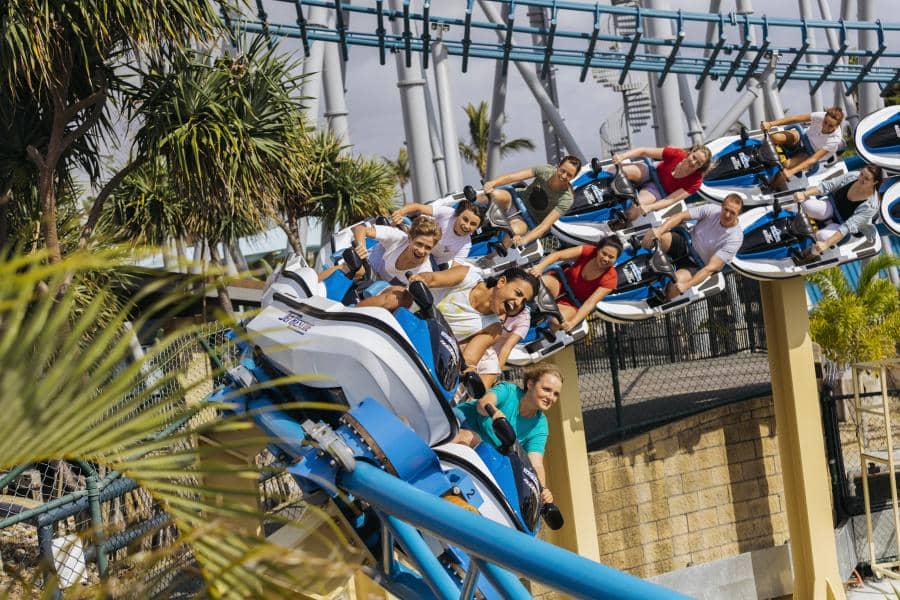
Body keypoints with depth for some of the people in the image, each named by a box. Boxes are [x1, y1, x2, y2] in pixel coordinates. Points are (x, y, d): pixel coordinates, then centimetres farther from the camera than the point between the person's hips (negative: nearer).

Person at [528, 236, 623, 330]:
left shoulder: (610, 278, -20)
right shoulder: (588, 251, -17)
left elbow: (590, 303, -26)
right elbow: (557, 255, -22)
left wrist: (572, 323, -37)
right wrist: (540, 266, -41)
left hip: (574, 303, -1)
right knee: (543, 282, -33)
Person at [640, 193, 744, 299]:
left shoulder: (735, 238, -21)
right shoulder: (712, 210, -13)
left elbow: (711, 267, -26)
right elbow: (681, 216, -12)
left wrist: (687, 285, -36)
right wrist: (660, 230, -31)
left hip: (698, 267, -4)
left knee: (677, 281, -35)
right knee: (661, 236, -26)